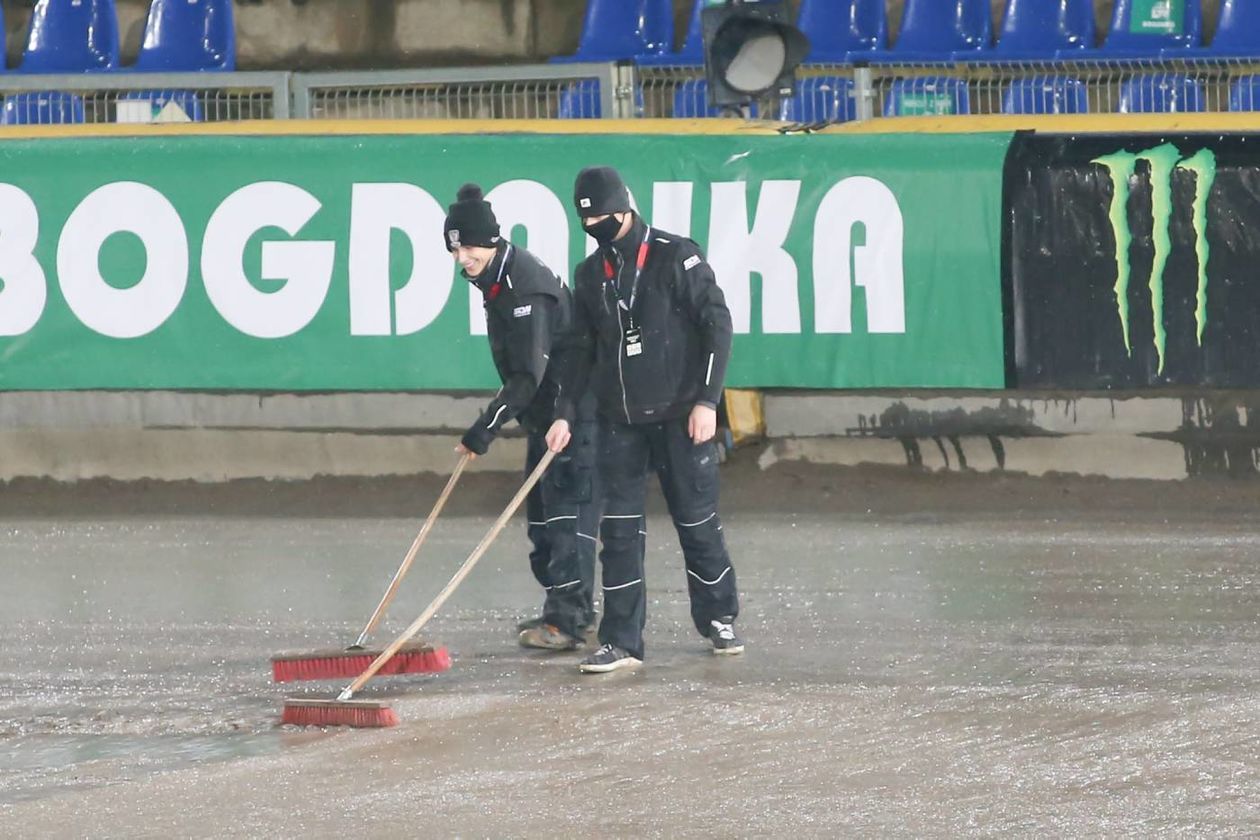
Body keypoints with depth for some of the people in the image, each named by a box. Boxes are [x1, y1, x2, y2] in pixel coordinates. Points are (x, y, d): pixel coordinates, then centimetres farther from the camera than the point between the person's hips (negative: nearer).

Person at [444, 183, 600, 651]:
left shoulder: (525, 288, -24)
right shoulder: (497, 280, 8)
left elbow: (529, 376, -28)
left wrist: (484, 431, -27)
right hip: (546, 414, 11)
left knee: (567, 512, -13)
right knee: (542, 512, 13)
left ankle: (567, 619, -16)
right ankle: (572, 612, 21)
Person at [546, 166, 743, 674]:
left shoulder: (676, 258, -7)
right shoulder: (590, 275, 9)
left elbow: (717, 326, -8)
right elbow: (583, 350, 16)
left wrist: (707, 401, -14)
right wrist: (565, 412, 6)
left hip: (680, 418, -4)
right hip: (619, 422, 4)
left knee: (697, 522, 3)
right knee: (619, 531, -2)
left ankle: (719, 618, 22)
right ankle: (621, 641, 0)